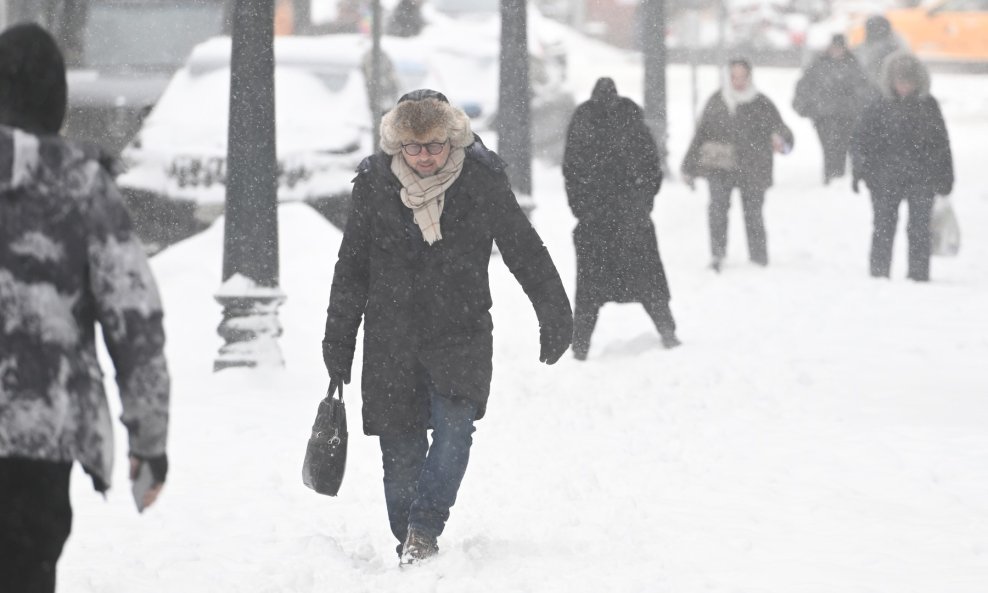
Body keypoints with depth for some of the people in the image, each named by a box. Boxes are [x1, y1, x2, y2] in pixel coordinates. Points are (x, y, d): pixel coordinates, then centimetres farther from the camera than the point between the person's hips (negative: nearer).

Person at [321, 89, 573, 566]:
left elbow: (525, 249, 6)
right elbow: (351, 269, 8)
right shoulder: (374, 184, -2)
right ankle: (410, 545, 14)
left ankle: (423, 531, -11)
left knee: (454, 428, -21)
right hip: (391, 338, 1)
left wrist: (554, 313, 8)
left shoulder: (481, 181, -5)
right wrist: (338, 343, 10)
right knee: (401, 453, 0)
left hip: (461, 333, -1)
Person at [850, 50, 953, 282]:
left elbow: (942, 144, 12)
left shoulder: (929, 106, 6)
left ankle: (919, 276, 4)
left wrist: (945, 178, 12)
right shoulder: (878, 109, 1)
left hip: (922, 178, 1)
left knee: (919, 230, -2)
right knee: (883, 228, 3)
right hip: (885, 181, 0)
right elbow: (860, 141, 2)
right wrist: (859, 171, -9)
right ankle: (879, 275, 11)